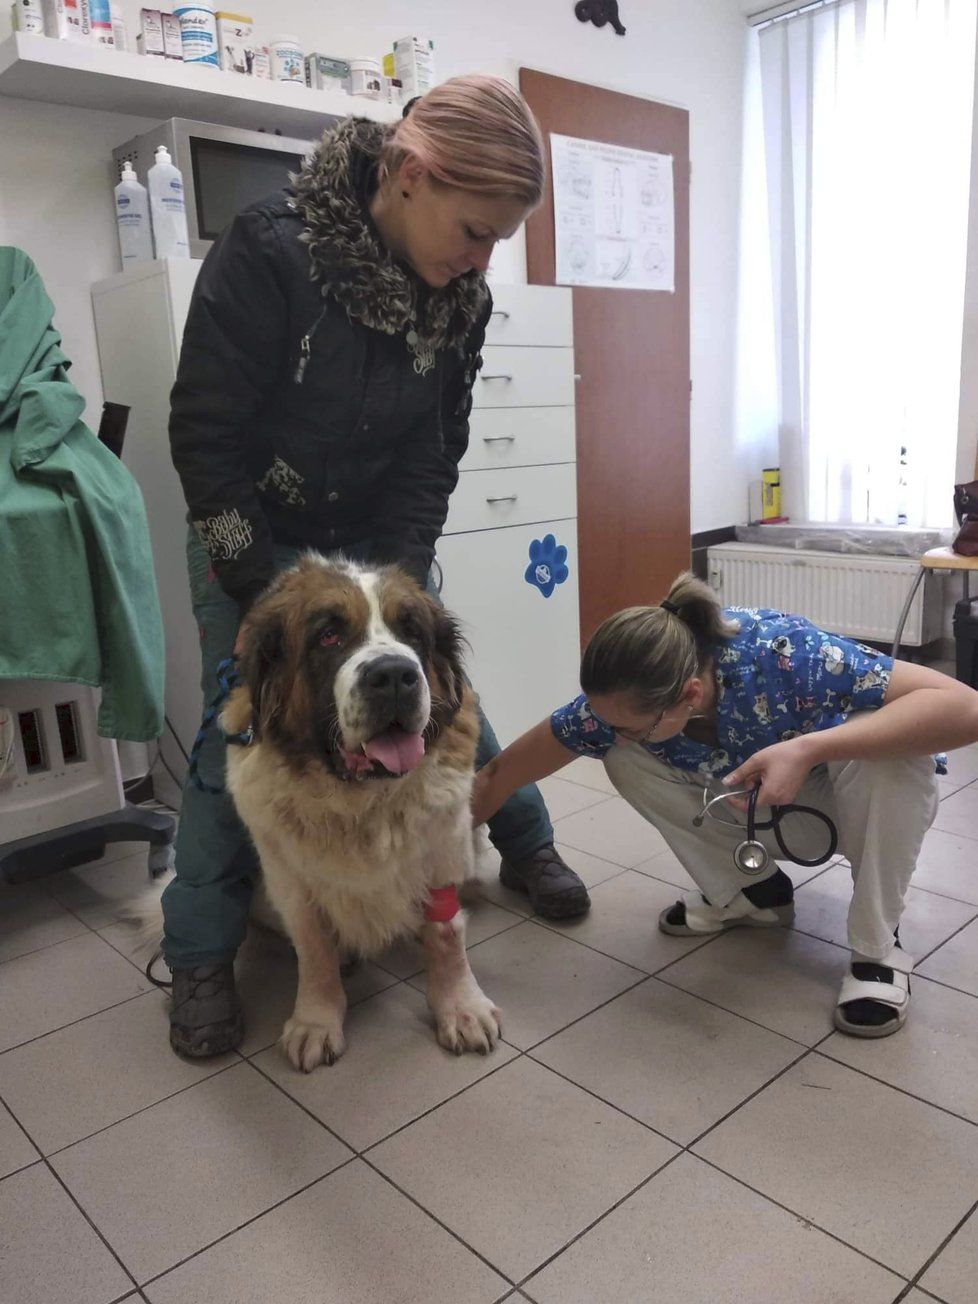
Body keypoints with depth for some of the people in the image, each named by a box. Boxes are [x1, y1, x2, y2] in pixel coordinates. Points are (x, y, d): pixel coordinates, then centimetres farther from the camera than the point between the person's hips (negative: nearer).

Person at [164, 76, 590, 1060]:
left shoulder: (458, 297, -10)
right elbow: (204, 436, -22)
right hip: (248, 542, -3)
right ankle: (200, 961, 14)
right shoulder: (266, 253, -25)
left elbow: (433, 454, -6)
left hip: (379, 541, 4)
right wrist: (266, 595, -20)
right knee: (237, 736, -4)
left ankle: (528, 846, 31)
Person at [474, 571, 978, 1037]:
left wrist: (808, 749, -49)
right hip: (772, 810, 3)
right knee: (625, 762, -17)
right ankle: (754, 892, 3)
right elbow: (503, 772, -15)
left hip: (878, 801, -3)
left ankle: (877, 946, -13)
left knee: (890, 752, -37)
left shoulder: (784, 655, -39)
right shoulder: (623, 699, -25)